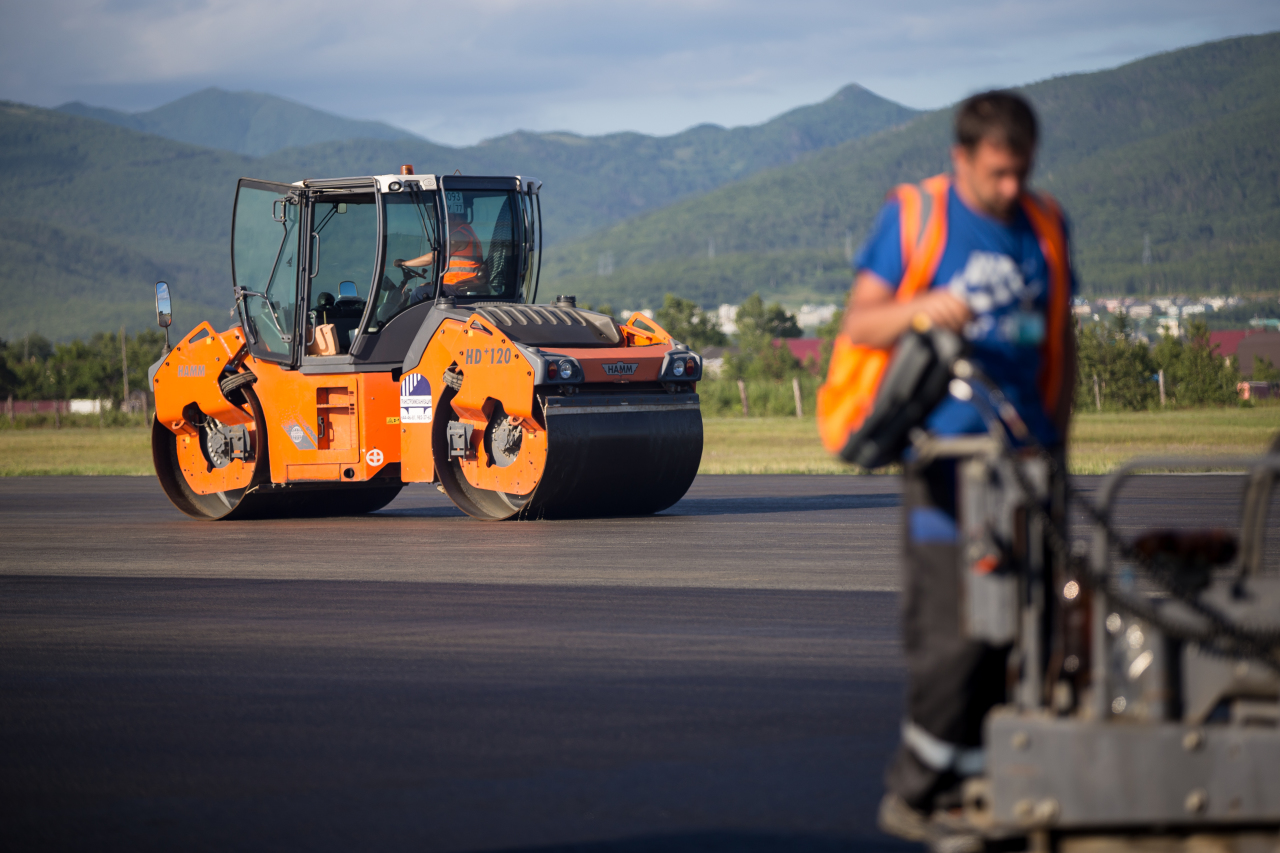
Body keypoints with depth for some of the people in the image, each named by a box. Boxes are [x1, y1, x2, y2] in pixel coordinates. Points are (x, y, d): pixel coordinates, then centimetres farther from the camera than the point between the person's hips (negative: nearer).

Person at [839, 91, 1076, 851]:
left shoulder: (1046, 227, 13)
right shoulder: (913, 218, 0)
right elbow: (858, 325, -3)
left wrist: (1057, 441, 14)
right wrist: (923, 309, -22)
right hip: (947, 454, -5)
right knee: (952, 631, -11)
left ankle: (971, 788, 9)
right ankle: (913, 791, 2)